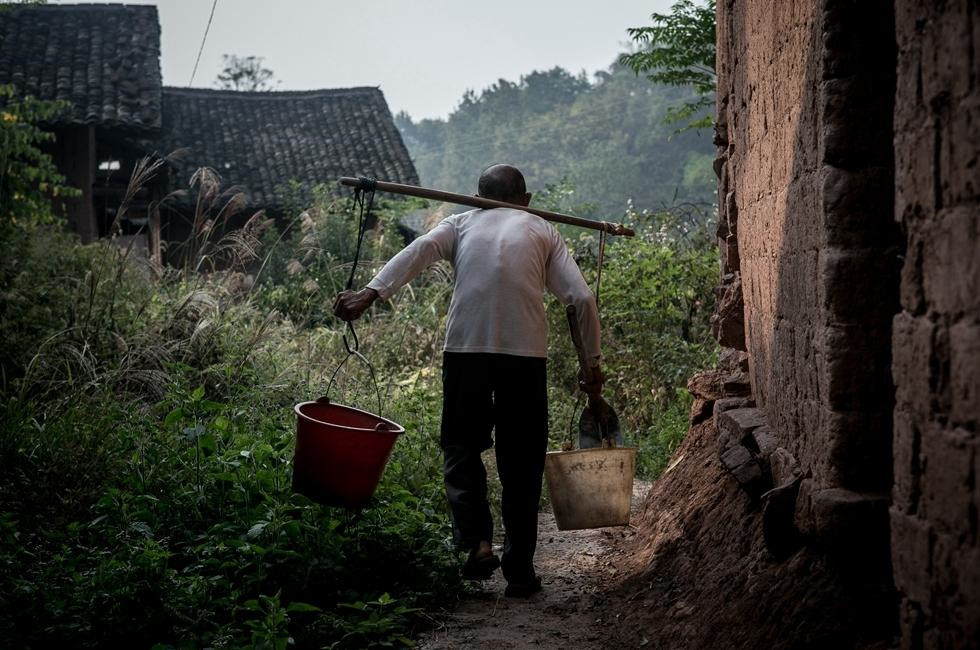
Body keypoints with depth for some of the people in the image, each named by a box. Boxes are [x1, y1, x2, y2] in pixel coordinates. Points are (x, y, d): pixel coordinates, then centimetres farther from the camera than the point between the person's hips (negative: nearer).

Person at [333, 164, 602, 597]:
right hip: (526, 351, 0)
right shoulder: (542, 231, 20)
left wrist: (370, 294, -13)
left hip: (465, 348, 0)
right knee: (521, 463, 9)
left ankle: (477, 541, -5)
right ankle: (520, 569, 11)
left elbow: (421, 249, -3)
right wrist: (591, 361, 16)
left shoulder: (462, 223, 19)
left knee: (461, 447, 14)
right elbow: (581, 298, 8)